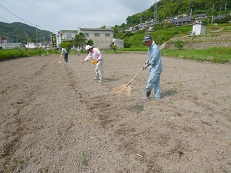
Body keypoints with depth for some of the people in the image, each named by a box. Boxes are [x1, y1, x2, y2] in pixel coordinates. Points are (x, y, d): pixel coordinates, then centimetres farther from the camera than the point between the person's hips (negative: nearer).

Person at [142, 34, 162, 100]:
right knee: (156, 82, 13)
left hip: (156, 68, -9)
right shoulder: (149, 48, 11)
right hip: (153, 68, 9)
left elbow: (153, 60, -21)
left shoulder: (155, 48, -19)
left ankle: (147, 95, 9)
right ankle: (157, 96, 21)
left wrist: (147, 65, -12)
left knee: (150, 81, -5)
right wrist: (147, 62, 6)